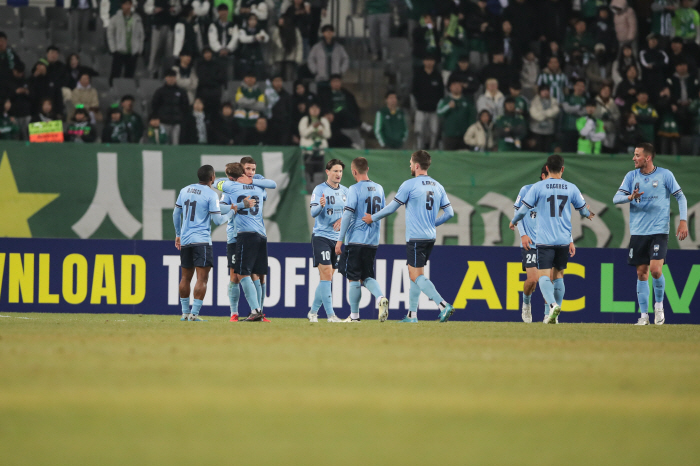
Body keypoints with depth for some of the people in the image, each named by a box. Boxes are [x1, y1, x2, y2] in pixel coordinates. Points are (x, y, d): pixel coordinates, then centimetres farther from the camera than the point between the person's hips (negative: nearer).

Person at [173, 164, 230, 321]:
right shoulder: (211, 194, -8)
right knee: (202, 278, -6)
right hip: (202, 240, -6)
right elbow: (217, 220, -10)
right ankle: (194, 314, -13)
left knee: (186, 277, 15)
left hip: (185, 240, 6)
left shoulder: (185, 190, 10)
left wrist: (178, 234, 27)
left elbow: (176, 213, 17)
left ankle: (185, 312, 18)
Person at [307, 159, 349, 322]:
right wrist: (320, 206, -38)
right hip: (321, 236, -6)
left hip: (337, 238, 6)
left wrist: (342, 219, -8)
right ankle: (330, 314, -16)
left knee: (327, 277, 9)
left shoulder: (344, 191, 10)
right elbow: (313, 212, -16)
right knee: (326, 275, -14)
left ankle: (313, 312, 20)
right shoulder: (319, 189, -7)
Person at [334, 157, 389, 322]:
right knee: (367, 277, 12)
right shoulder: (379, 189, 9)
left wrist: (340, 240, -10)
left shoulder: (355, 189, -10)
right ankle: (381, 298, -15)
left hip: (356, 240, -6)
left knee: (353, 279, 3)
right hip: (373, 241, 6)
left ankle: (354, 315, 7)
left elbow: (348, 214, -15)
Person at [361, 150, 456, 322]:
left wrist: (372, 218, 12)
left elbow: (391, 208, -3)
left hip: (415, 237, -7)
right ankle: (412, 315, 17)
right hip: (430, 237, 7)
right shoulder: (438, 187, 9)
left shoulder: (409, 185, -9)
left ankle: (443, 305, -24)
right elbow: (449, 213, 9)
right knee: (415, 273, 16)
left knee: (417, 276, -8)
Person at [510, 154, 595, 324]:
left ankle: (553, 304, -30)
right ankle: (556, 312, 14)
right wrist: (588, 215, 41)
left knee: (544, 276, -5)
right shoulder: (571, 188, 4)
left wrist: (513, 222, 19)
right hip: (564, 240, 3)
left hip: (545, 240, -3)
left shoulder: (538, 187, -3)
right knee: (558, 275, 16)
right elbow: (583, 210, 16)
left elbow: (524, 208, -1)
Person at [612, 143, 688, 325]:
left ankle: (659, 305, 8)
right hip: (638, 233, 3)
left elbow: (681, 197, 2)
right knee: (642, 274, 3)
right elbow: (616, 198, -1)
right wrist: (630, 197, -22)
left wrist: (683, 221, -8)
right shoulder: (631, 176, 5)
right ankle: (644, 315, 10)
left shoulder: (664, 175, -3)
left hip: (659, 231, -3)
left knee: (655, 269, -16)